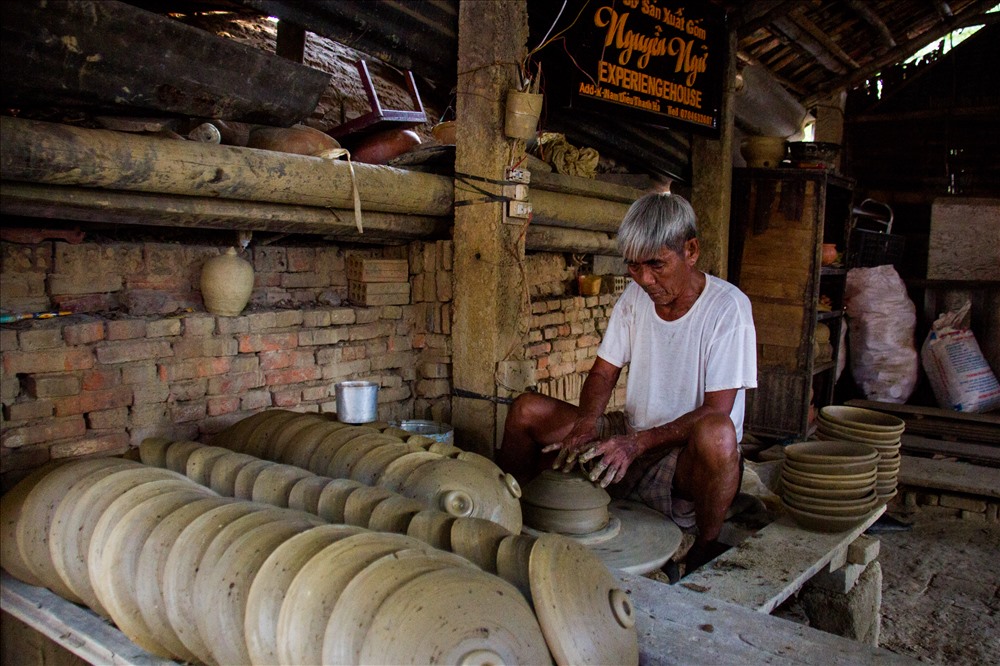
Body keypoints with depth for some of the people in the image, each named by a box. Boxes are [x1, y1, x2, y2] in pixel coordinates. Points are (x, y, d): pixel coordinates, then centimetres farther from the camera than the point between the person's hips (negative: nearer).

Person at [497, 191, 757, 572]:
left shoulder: (727, 306, -16)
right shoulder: (636, 297, 2)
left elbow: (716, 411, -20)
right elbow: (603, 373, 4)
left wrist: (638, 443, -32)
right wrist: (587, 424, -17)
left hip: (689, 456, -5)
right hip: (632, 442, 5)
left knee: (717, 432, -40)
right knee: (526, 410, -7)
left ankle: (705, 553, -14)